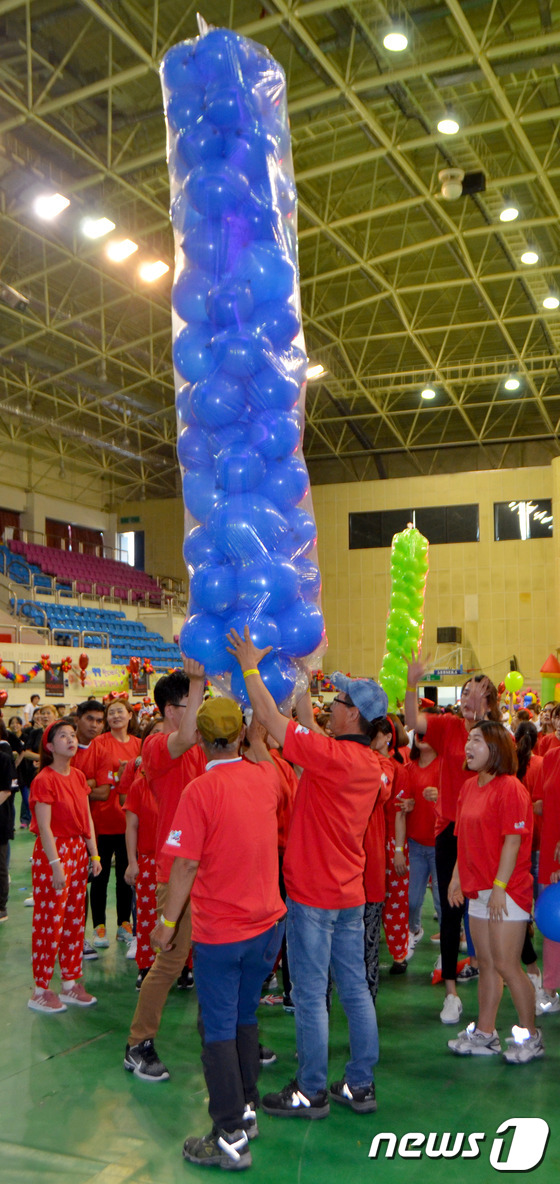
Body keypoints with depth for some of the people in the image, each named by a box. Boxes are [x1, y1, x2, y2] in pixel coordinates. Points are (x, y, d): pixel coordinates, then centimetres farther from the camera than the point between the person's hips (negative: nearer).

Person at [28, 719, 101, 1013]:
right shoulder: (44, 780, -15)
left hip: (77, 850, 8)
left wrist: (94, 854, 8)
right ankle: (40, 991, 9)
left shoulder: (78, 776, 8)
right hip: (52, 852, -8)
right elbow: (44, 826, -17)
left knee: (74, 919, 13)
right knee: (49, 921, -1)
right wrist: (55, 864, -19)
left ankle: (71, 983, 24)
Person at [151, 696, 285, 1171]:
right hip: (267, 922, 6)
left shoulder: (200, 791, -19)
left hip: (219, 931, -6)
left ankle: (232, 1137, 9)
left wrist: (167, 922, -6)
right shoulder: (265, 777, -2)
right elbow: (265, 754, 23)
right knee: (245, 1018, 20)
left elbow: (186, 865, -18)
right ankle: (246, 1109, 32)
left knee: (219, 1030, 4)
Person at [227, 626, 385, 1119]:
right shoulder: (371, 761, 4)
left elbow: (274, 720, -19)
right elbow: (308, 731, 17)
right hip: (350, 892, 8)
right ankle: (360, 1085, 23)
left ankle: (311, 1092, 13)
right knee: (355, 988, 14)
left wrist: (250, 666, -8)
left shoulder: (331, 755, -21)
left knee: (311, 994, 3)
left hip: (313, 894, -8)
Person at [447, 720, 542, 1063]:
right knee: (487, 964, 13)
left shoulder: (510, 787, -14)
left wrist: (500, 887, -19)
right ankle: (485, 1034, 22)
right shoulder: (470, 787, 11)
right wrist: (457, 877, 12)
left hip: (508, 890, -8)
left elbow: (513, 841, -18)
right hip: (478, 889, 8)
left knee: (507, 965, -3)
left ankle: (531, 1037, 12)